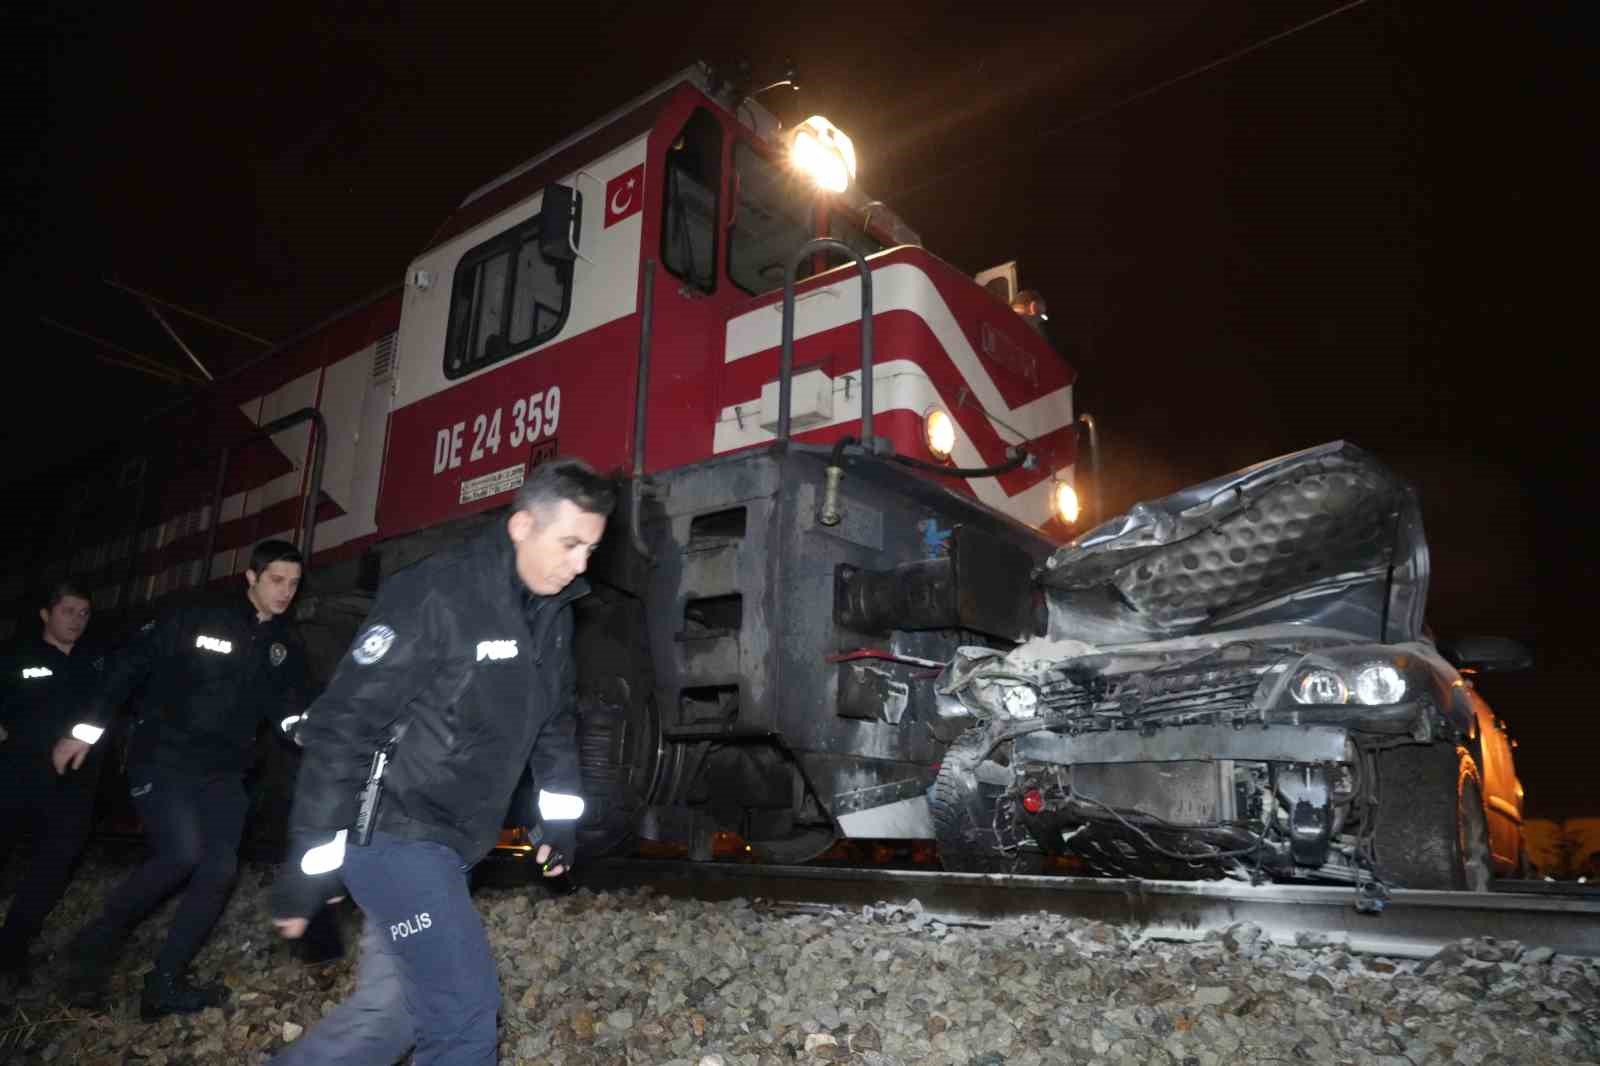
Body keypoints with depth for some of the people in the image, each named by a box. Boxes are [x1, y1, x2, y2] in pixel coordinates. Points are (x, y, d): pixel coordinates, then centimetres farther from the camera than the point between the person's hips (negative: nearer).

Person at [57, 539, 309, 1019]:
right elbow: (129, 664, -6)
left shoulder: (287, 645, 4)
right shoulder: (197, 618, -9)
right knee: (182, 853, -20)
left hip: (223, 772, 5)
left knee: (219, 869, -2)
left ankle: (165, 984, 10)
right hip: (162, 759, -5)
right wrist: (87, 729, -8)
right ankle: (95, 944, 6)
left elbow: (287, 708, 4)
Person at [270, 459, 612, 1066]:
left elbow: (555, 716, 17)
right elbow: (341, 726, -19)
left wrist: (557, 814, 16)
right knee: (465, 1008, -9)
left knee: (390, 1013, 14)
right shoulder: (437, 596, -21)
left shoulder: (551, 611, 3)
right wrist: (310, 865, -18)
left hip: (454, 842, 8)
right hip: (392, 830, -8)